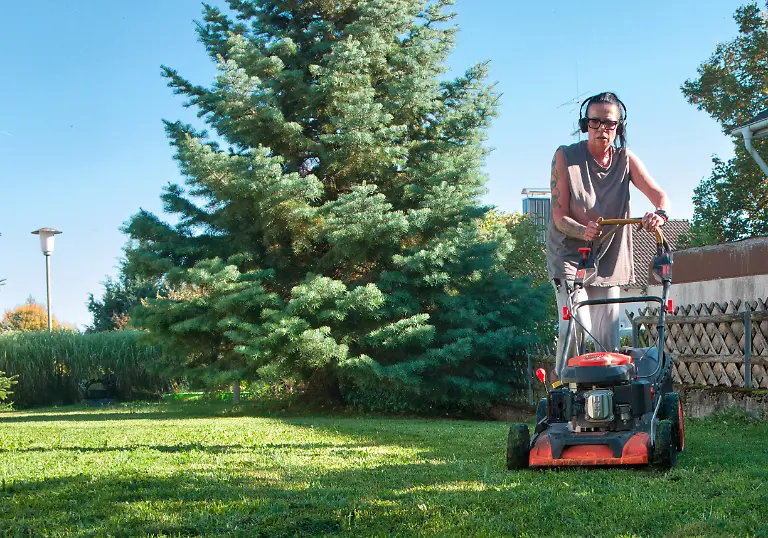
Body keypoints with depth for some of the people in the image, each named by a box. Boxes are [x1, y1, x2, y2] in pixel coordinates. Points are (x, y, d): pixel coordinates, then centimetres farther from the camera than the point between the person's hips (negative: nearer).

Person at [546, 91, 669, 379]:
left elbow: (660, 195, -11)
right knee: (576, 325, -19)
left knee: (608, 338, 3)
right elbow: (560, 215, -13)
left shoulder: (625, 159, -1)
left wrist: (660, 213, -35)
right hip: (570, 255, -4)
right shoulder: (565, 157, -10)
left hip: (609, 258, 4)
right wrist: (583, 231, -34)